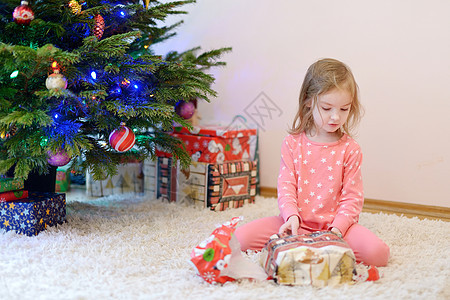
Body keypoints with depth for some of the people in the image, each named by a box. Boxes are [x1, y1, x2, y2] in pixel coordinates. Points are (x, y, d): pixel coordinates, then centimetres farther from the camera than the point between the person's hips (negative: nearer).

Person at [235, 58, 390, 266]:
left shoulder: (350, 149, 1)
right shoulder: (292, 144, 3)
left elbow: (352, 198, -2)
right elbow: (286, 187, -2)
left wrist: (337, 228, -19)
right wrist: (291, 216, -22)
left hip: (335, 225, 0)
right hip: (297, 224, 0)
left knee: (377, 253, -28)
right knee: (241, 237, -20)